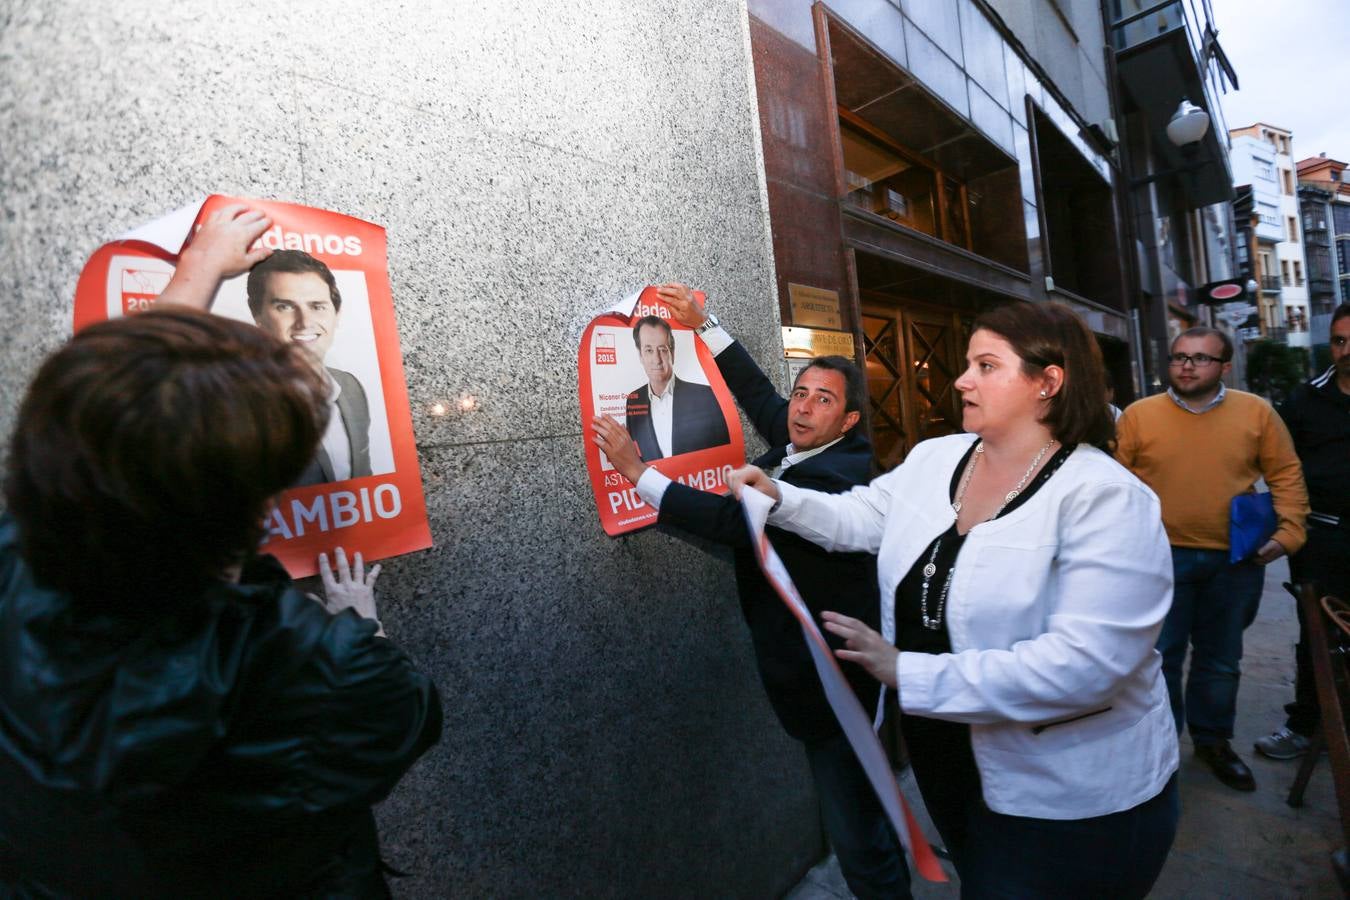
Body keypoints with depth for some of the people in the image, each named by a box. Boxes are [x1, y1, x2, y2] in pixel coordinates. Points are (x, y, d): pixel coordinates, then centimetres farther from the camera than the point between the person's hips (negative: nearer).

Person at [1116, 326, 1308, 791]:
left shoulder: (1257, 412, 0)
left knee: (1221, 661, 17)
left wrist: (1287, 531, -6)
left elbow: (1286, 474, 4)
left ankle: (1213, 740, 37)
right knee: (1160, 657, 6)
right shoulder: (1138, 415, -6)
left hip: (1236, 560, 2)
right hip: (1163, 557, -2)